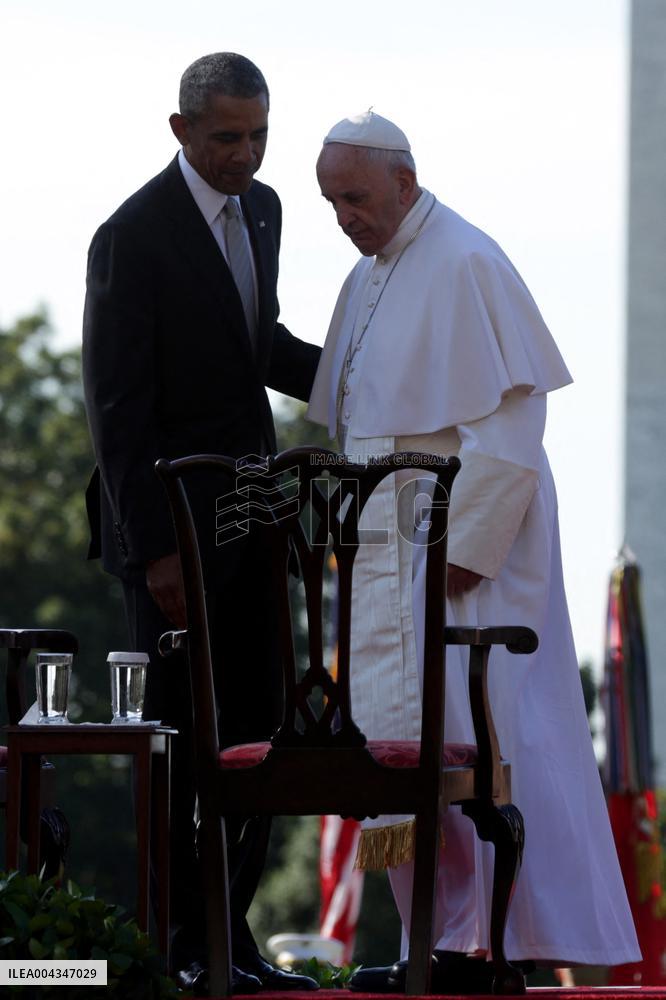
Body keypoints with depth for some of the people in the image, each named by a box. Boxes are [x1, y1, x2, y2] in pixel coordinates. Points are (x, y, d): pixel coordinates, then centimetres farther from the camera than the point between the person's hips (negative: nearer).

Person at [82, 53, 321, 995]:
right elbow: (116, 406, -17)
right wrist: (154, 553, -20)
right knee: (180, 733, -4)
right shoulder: (133, 238, -15)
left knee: (256, 729, 6)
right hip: (171, 519, -7)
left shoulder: (260, 208, 9)